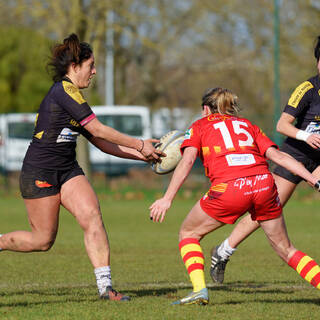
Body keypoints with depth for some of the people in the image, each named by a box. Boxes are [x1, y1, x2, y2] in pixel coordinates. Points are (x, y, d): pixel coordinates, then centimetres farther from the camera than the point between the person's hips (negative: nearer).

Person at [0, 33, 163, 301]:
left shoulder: (70, 94, 14)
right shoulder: (64, 91, -16)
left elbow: (100, 142, 15)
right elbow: (98, 130, -19)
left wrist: (139, 154, 7)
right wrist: (140, 145, -13)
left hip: (67, 169, 9)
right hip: (40, 173, -9)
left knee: (92, 216, -11)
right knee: (43, 240, -3)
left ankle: (105, 286, -15)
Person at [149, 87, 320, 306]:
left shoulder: (200, 126, 20)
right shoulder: (248, 125, 28)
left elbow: (187, 160, 2)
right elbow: (279, 156, 16)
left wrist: (167, 199, -5)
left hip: (229, 188, -3)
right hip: (264, 183, 3)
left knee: (188, 234, 18)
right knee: (286, 249, 17)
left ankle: (200, 290, 1)